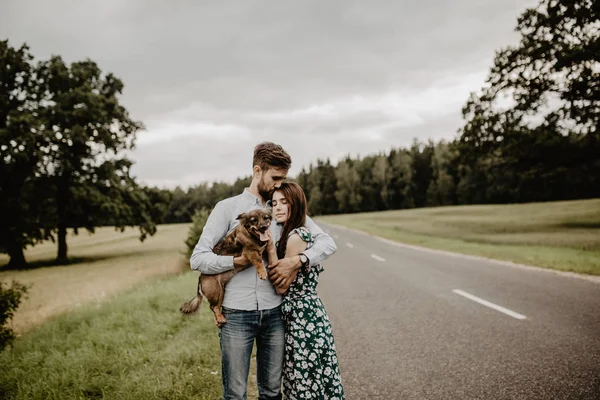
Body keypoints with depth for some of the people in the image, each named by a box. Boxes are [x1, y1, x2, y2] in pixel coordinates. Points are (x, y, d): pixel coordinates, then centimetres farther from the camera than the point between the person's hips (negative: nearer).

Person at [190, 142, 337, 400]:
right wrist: (239, 261, -15)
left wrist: (298, 260, -13)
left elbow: (327, 243, 4)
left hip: (274, 312, 3)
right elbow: (198, 258, -4)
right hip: (237, 313, -3)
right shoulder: (227, 207, 1)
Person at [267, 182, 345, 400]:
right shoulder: (302, 233, 12)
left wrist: (270, 248, -17)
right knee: (311, 380, 17)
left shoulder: (296, 236, -17)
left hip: (302, 316, -10)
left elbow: (282, 286, -15)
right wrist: (272, 247, 4)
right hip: (305, 312, 10)